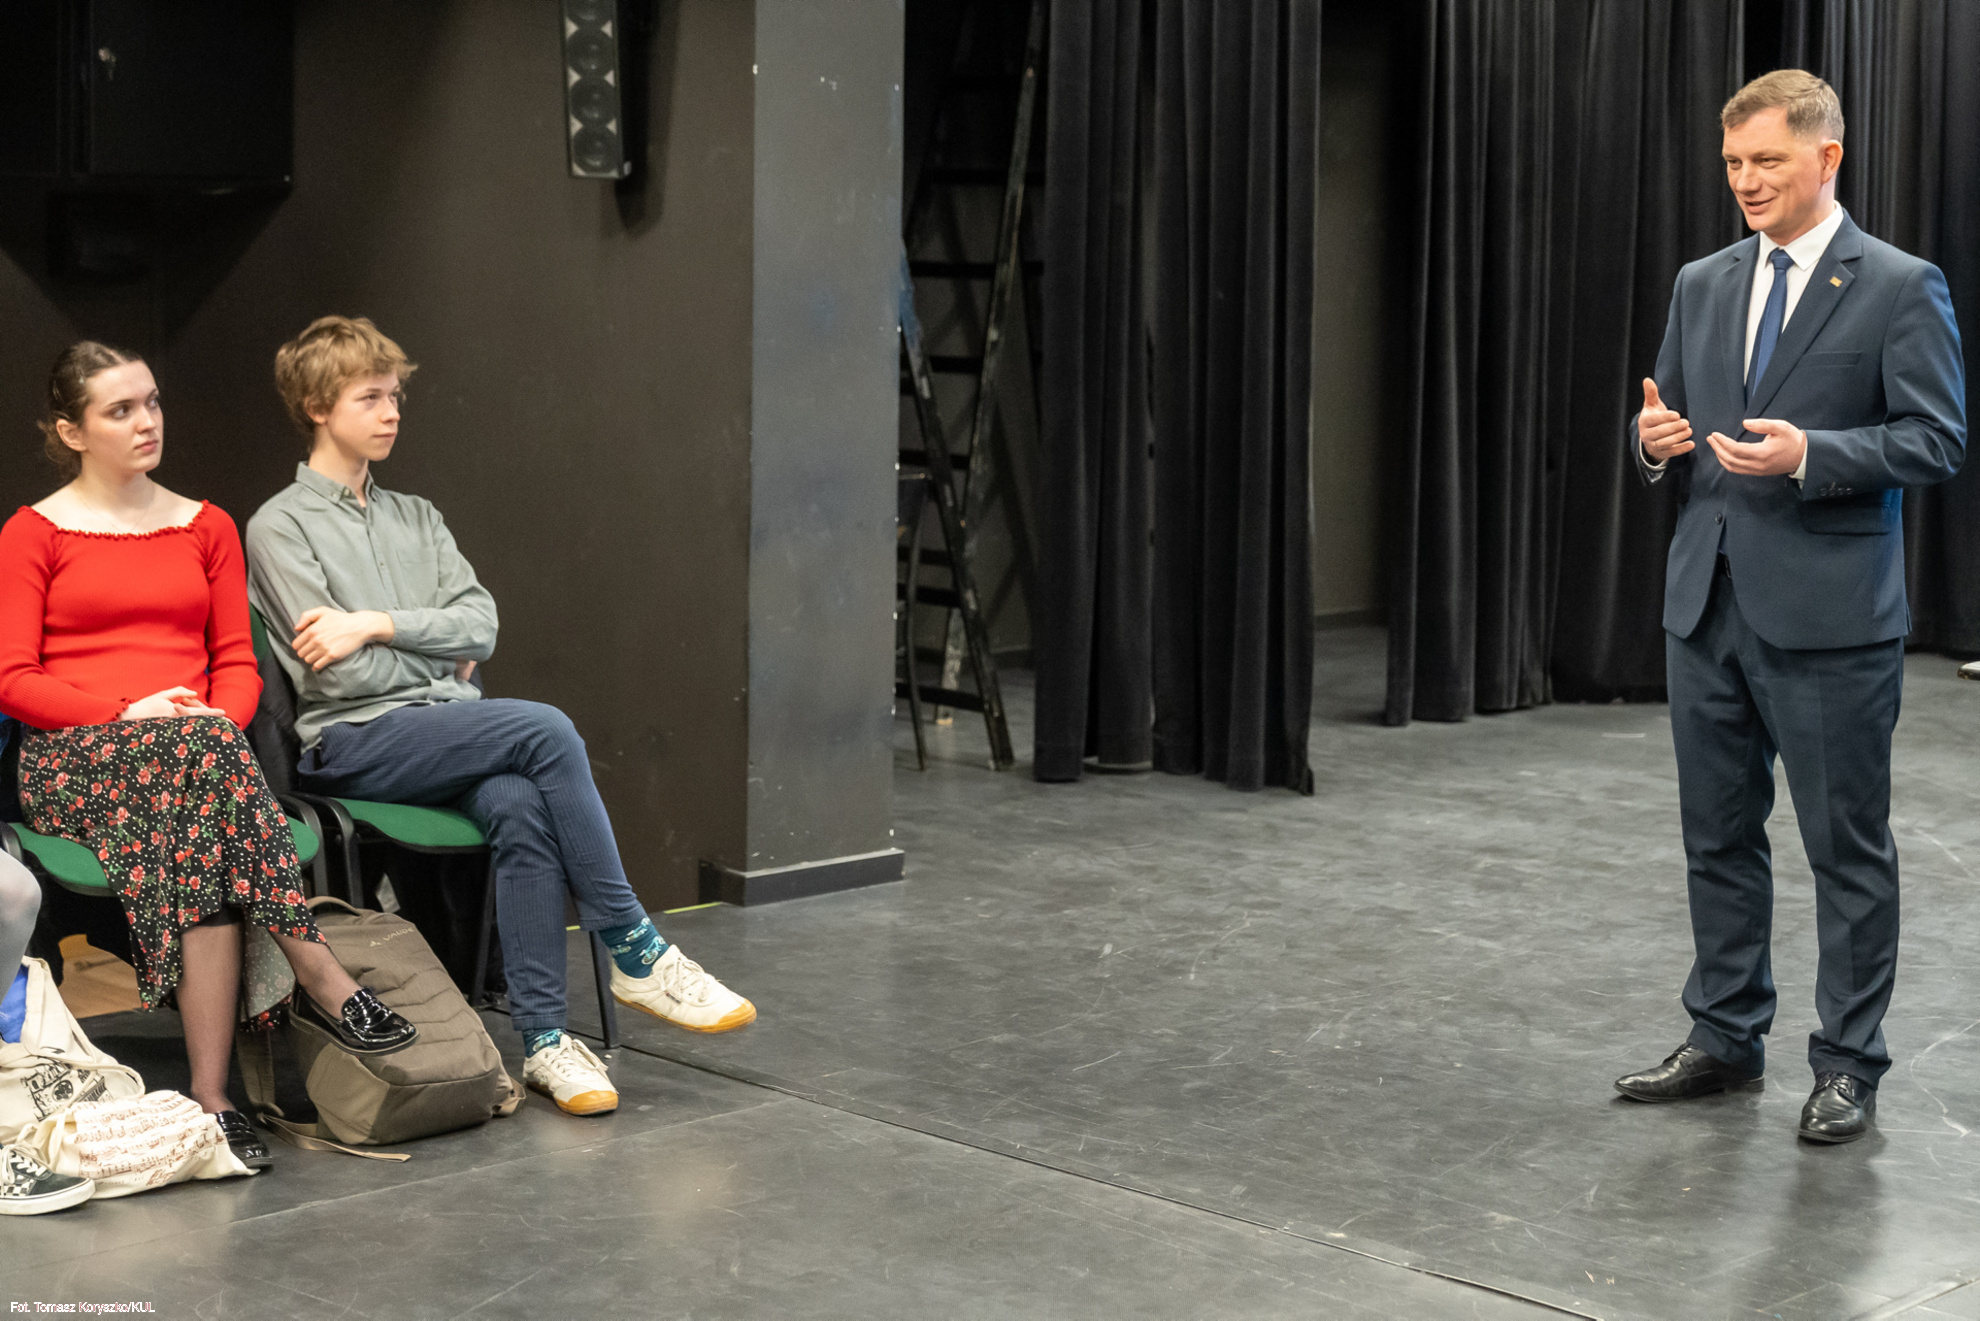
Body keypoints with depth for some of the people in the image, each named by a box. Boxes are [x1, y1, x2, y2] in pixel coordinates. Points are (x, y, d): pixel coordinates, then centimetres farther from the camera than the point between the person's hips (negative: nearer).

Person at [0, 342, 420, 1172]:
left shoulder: (206, 528, 20)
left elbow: (237, 664, 15)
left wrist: (221, 718, -9)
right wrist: (130, 712, -14)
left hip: (198, 747, 3)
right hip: (73, 760, -3)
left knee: (194, 841, -36)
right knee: (200, 760, -39)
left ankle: (210, 1096, -40)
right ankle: (317, 976, -39)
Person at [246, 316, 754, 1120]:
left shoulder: (415, 517, 23)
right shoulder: (280, 526, 3)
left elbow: (479, 626, 7)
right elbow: (336, 674, -7)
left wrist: (377, 624, -7)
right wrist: (439, 661, 4)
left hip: (446, 731, 5)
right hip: (353, 743, -5)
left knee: (518, 806, -31)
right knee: (544, 729, -28)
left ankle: (543, 1038, -33)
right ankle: (634, 953, -21)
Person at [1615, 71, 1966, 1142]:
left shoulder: (1899, 288, -5)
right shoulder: (1701, 287, 12)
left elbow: (1937, 439, -9)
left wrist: (1810, 454, -22)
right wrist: (1658, 441, -6)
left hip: (1828, 612, -6)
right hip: (1708, 602, 6)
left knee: (1847, 848, 3)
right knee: (1717, 837, 14)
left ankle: (1847, 1066, 13)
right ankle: (1725, 1039, 26)